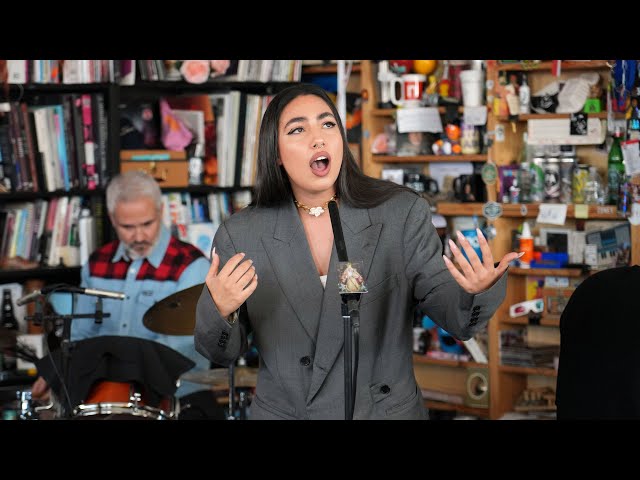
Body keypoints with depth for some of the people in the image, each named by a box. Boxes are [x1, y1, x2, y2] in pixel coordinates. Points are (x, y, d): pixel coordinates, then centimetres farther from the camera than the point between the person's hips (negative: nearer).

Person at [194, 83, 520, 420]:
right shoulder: (239, 235, -8)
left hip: (385, 411, 0)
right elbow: (223, 352, -5)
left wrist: (479, 291, -33)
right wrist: (219, 310, -27)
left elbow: (452, 314, -11)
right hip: (282, 411, 0)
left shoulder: (404, 214, -10)